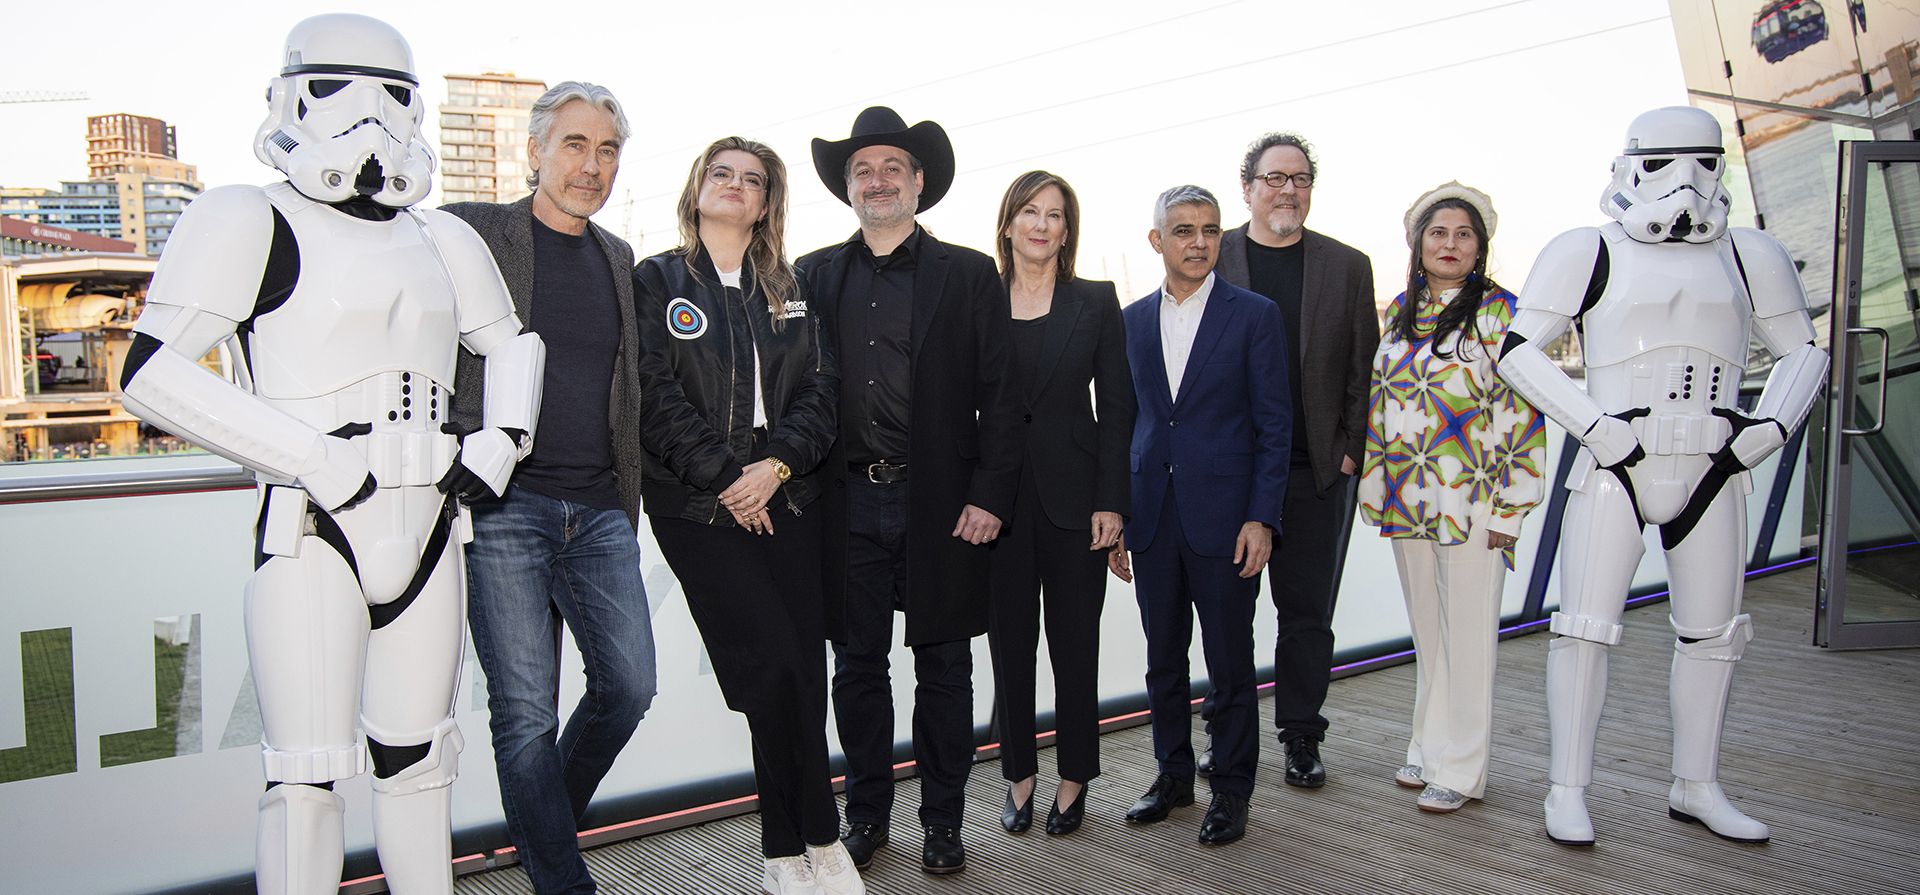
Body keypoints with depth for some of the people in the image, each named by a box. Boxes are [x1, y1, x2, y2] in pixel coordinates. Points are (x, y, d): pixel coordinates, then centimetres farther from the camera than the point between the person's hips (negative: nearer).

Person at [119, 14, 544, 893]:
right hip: (313, 532, -5)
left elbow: (514, 343, 29)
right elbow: (152, 374, -11)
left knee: (417, 758, 13)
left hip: (426, 525, 5)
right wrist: (315, 459, -17)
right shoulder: (254, 222, -3)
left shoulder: (438, 240, 14)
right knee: (307, 779, -4)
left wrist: (499, 442, 12)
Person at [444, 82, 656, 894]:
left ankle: (544, 824, 31)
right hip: (502, 508, -5)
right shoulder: (470, 234, -1)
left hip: (600, 513, 5)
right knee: (525, 713, -1)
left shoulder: (618, 258, 16)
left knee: (629, 684, 5)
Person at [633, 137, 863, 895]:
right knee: (774, 669, -10)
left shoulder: (791, 291, 15)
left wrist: (776, 464, -10)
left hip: (786, 497, 3)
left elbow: (820, 390, 6)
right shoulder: (655, 281, 6)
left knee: (802, 675, 0)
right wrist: (722, 477, -11)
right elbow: (656, 397, -4)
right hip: (698, 505, -3)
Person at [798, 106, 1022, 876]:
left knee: (943, 667, 8)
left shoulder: (970, 275, 4)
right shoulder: (815, 276, 9)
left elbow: (998, 395, 0)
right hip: (849, 502, 2)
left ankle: (943, 819, 23)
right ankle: (867, 812, 26)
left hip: (941, 503, -1)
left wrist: (989, 497, -8)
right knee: (857, 663, 10)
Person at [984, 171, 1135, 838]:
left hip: (1072, 498, -1)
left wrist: (1110, 501, -7)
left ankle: (1074, 780, 22)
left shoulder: (1096, 301, 3)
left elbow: (1115, 406, 1)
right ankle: (1019, 776, 24)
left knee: (1075, 646, 7)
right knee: (1009, 645, 9)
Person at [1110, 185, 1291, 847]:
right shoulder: (1132, 320, 9)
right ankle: (1173, 774, 30)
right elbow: (1122, 421, 12)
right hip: (1153, 518, 4)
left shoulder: (1255, 315, -2)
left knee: (1230, 664, 6)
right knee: (1163, 660, 13)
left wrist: (1260, 518, -11)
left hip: (1224, 518, -4)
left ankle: (1232, 789, 21)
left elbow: (1274, 425, -4)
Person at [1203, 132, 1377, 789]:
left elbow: (1363, 369, 7)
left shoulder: (1348, 267, 7)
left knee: (1307, 611, 8)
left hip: (1317, 470, 1)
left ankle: (1301, 738, 21)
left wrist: (1350, 451, -2)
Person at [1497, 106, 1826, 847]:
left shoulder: (1748, 256, 10)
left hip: (1711, 474, 5)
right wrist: (1594, 426, -13)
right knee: (1586, 626, -6)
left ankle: (1696, 787, 26)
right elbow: (1518, 351, -4)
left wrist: (1771, 425, -1)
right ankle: (1568, 792, 5)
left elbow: (1803, 353, 18)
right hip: (1614, 472, -4)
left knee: (1711, 632, 11)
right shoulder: (1590, 253, -1)